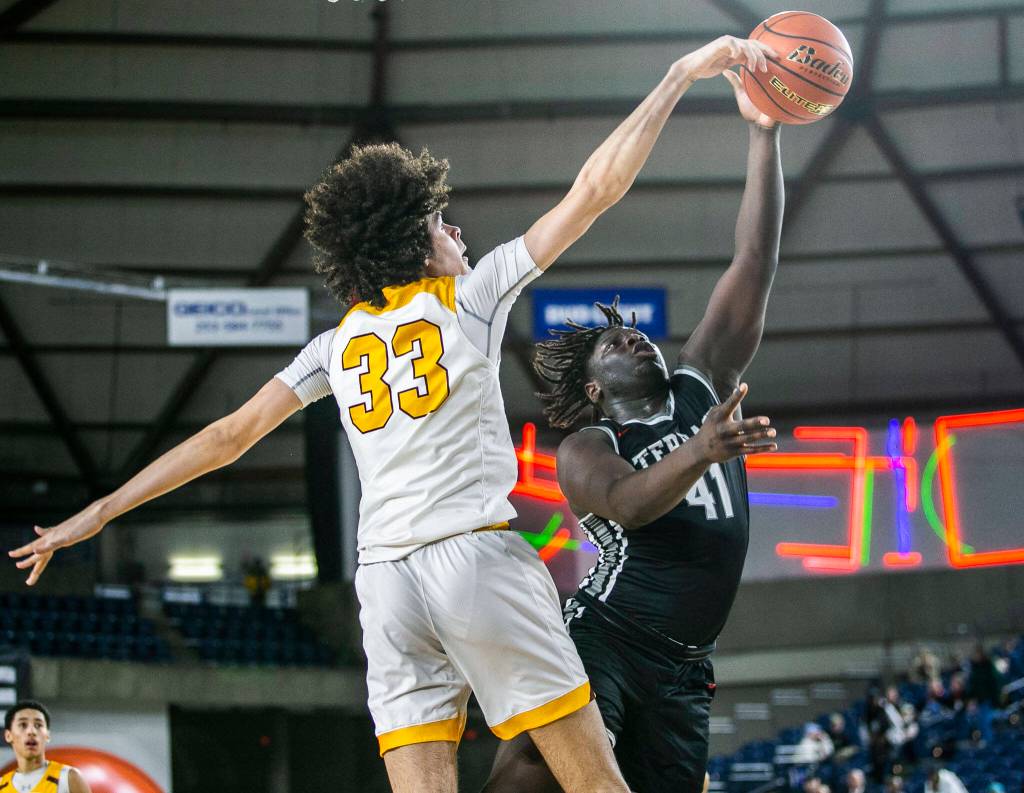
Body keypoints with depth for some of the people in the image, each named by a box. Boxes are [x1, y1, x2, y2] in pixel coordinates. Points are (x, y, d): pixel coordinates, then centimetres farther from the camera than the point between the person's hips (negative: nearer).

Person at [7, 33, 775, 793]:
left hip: (384, 580, 5)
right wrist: (682, 75, 12)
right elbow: (596, 187, 5)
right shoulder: (472, 293, 8)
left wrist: (98, 513, 24)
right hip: (477, 555, -4)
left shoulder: (337, 345, 18)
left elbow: (228, 436, 17)